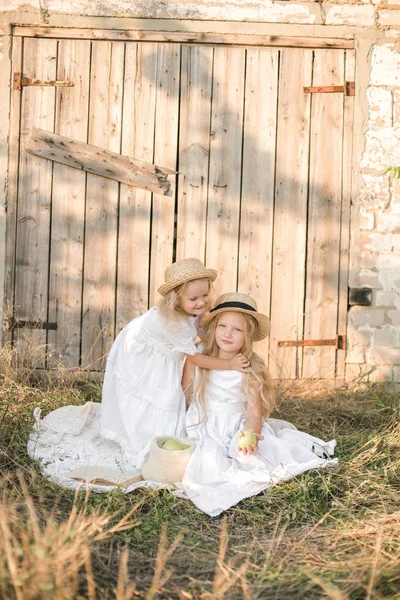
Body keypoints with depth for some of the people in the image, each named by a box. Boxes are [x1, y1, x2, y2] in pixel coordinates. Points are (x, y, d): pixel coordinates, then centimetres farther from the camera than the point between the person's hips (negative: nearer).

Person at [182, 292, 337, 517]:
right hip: (205, 429, 0)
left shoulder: (251, 369, -3)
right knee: (210, 464, -30)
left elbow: (254, 411, -9)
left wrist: (248, 435, -28)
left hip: (238, 428, 1)